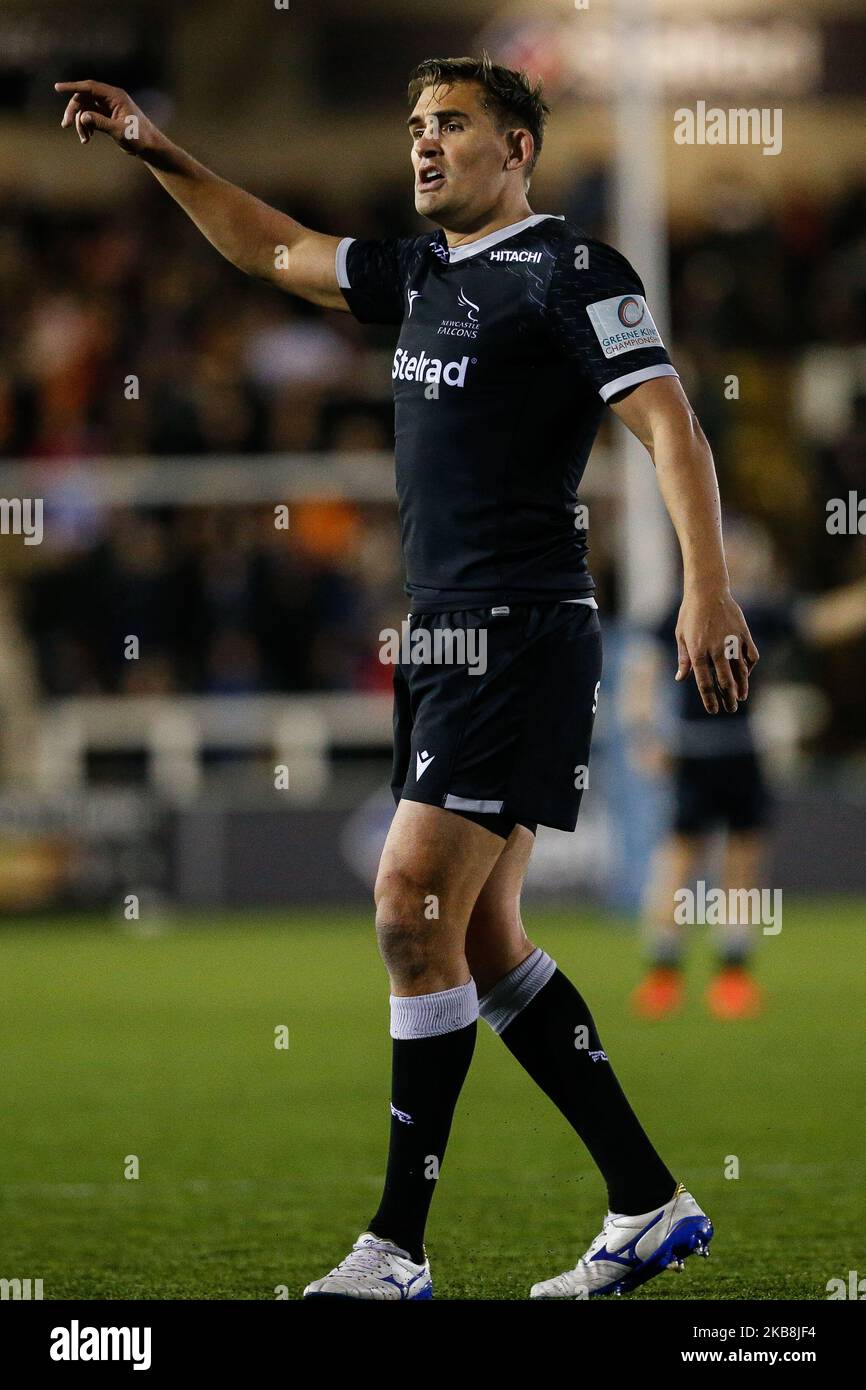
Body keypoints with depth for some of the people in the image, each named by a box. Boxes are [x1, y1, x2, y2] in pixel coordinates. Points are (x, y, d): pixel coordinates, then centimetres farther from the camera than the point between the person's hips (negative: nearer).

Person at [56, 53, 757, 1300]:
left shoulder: (567, 270, -8)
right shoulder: (423, 270, 16)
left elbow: (667, 420, -16)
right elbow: (272, 250, 30)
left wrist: (707, 584, -27)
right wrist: (155, 152, 21)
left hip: (520, 634, -9)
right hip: (447, 635, 9)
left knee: (415, 902, -13)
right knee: (482, 937, 7)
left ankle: (396, 1248, -10)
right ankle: (649, 1207, 13)